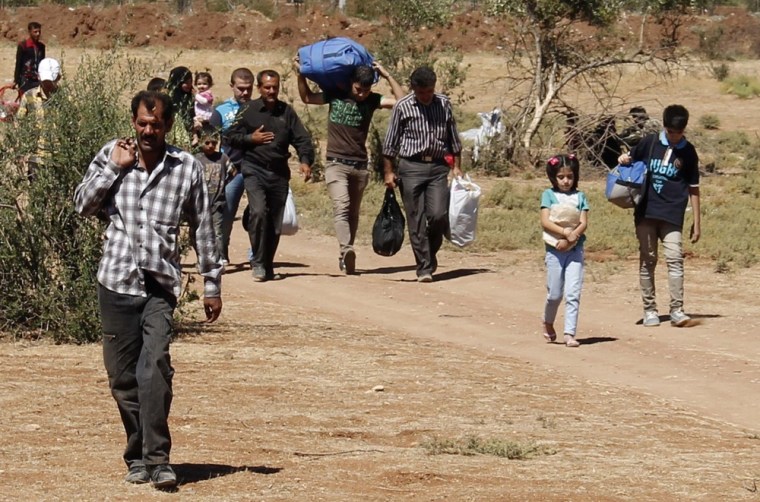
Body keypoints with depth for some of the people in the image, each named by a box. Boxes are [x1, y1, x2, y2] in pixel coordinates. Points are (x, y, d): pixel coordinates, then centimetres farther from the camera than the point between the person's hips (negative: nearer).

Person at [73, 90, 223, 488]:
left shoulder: (187, 168, 4)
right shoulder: (112, 156, 7)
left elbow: (202, 228, 9)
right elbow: (83, 205, 3)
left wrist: (212, 284, 10)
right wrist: (114, 168, -7)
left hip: (161, 284, -2)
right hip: (116, 280, 2)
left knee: (155, 365, -21)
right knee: (122, 376, 5)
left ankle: (157, 459, -23)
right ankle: (138, 457, 18)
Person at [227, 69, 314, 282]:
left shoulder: (286, 111, 9)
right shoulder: (248, 110, 4)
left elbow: (302, 138, 5)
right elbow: (232, 136, 7)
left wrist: (305, 160, -11)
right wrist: (251, 138, -11)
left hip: (279, 173, 3)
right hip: (254, 170, -3)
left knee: (275, 222, 5)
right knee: (258, 212, -23)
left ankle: (268, 266, 19)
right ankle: (258, 263, -15)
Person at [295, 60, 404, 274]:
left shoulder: (372, 100, 3)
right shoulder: (335, 96, 1)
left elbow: (401, 101, -6)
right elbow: (307, 97, 13)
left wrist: (387, 76, -8)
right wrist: (301, 75, 2)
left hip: (360, 166, 3)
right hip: (336, 164, -3)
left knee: (353, 213, 9)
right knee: (341, 206, -21)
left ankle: (346, 258, 18)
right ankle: (346, 250, -38)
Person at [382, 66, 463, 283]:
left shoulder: (444, 104, 6)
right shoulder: (403, 107, -2)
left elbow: (453, 139, 15)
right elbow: (390, 143, 3)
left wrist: (456, 166, 11)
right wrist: (388, 172, -1)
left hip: (438, 167, 2)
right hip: (411, 168, -2)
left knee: (438, 215, -11)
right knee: (417, 221, -3)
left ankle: (430, 253, 16)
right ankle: (424, 267, 1)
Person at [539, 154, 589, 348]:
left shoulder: (579, 196, 7)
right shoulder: (549, 195, 3)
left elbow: (583, 223, -2)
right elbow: (545, 222, -8)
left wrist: (571, 238, -17)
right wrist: (566, 232, -19)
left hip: (574, 249, 1)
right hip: (554, 249, -1)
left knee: (573, 293, -7)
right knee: (554, 293, 5)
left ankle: (569, 334, -8)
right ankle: (548, 324, 31)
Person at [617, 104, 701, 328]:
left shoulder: (688, 152, 4)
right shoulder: (650, 143, 5)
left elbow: (693, 188, 7)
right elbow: (630, 159, 19)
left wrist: (697, 222, 6)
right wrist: (624, 159, -7)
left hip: (672, 214, -1)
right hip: (646, 212, 1)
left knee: (675, 257, -14)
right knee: (647, 260, 4)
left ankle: (677, 310, -13)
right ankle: (649, 310, 11)